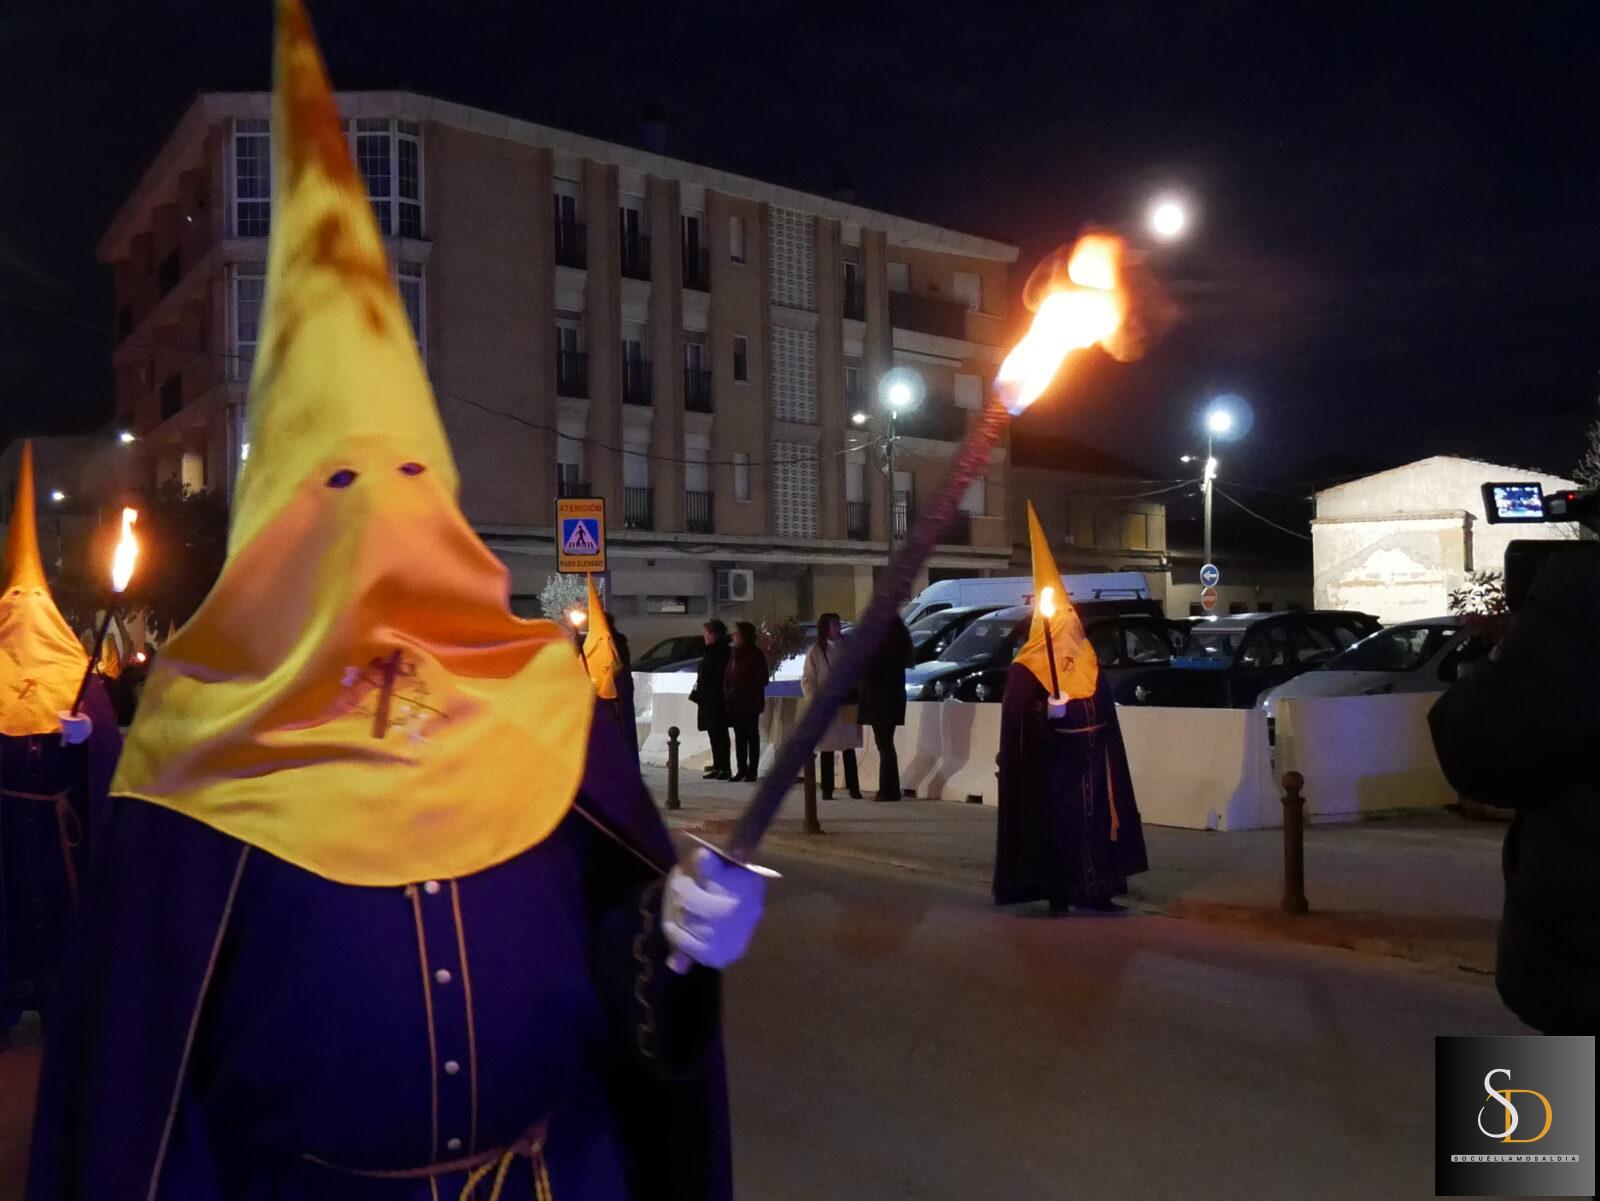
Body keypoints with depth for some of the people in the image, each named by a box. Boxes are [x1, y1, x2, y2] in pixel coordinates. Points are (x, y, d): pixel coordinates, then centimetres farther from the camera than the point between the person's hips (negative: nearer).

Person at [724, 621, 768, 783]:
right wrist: (727, 693, 2)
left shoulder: (755, 654, -8)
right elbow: (728, 677, 15)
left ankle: (752, 771, 3)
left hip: (750, 703, -7)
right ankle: (742, 769, 17)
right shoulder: (734, 654, 12)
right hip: (735, 703, 7)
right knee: (739, 737, 10)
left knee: (752, 737, 0)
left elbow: (762, 680, -9)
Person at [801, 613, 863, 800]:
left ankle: (853, 787, 11)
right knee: (827, 749, 4)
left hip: (847, 707, 2)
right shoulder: (815, 651, -2)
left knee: (849, 747, 5)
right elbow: (807, 681, -2)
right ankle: (827, 789, 10)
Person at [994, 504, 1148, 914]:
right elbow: (1016, 718, -14)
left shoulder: (1089, 666, 11)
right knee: (1055, 827, -2)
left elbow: (1104, 717, 18)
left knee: (1094, 825, 6)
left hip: (1089, 767, 6)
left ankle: (1096, 892, 14)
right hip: (1050, 769, -5)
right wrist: (1047, 712, -30)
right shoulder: (1026, 669, -7)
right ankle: (1057, 895, 6)